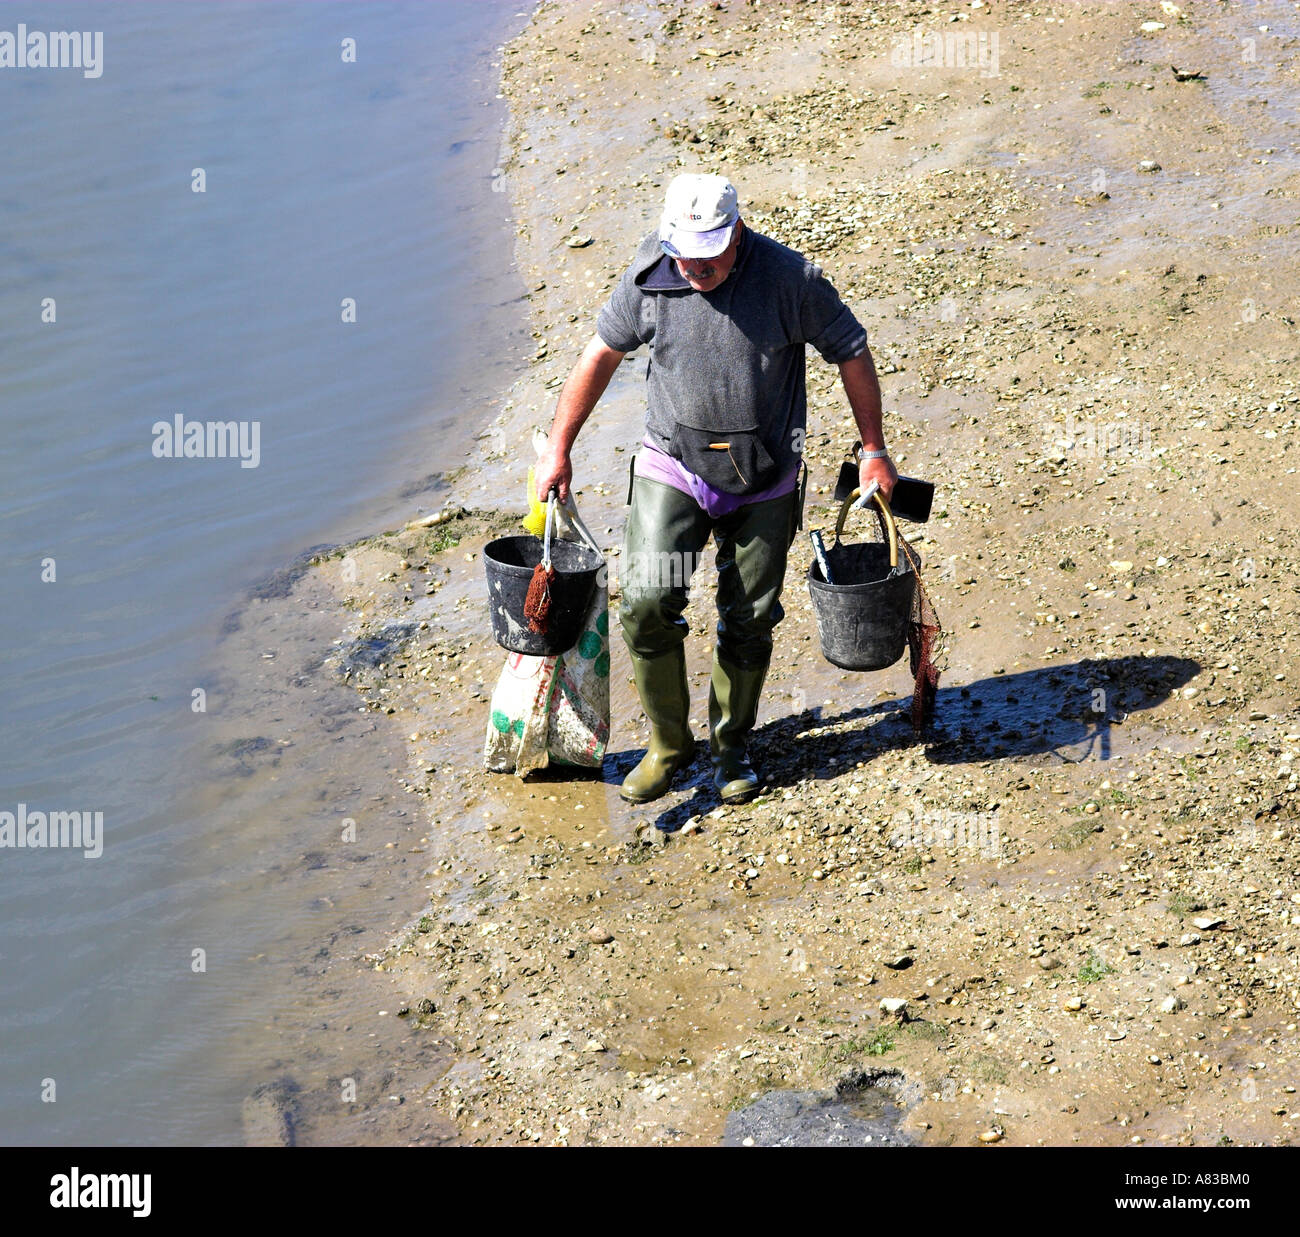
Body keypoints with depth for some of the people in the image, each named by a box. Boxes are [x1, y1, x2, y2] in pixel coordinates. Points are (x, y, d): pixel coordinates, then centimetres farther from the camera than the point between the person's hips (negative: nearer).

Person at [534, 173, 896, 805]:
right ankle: (667, 743, 6)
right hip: (672, 466, 1)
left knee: (748, 622, 7)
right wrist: (558, 448, 6)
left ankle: (733, 748, 30)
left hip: (763, 482, -1)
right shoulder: (651, 273, -9)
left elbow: (852, 353, -2)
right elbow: (602, 352, 4)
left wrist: (874, 450, 2)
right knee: (647, 602, -14)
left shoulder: (789, 278, -15)